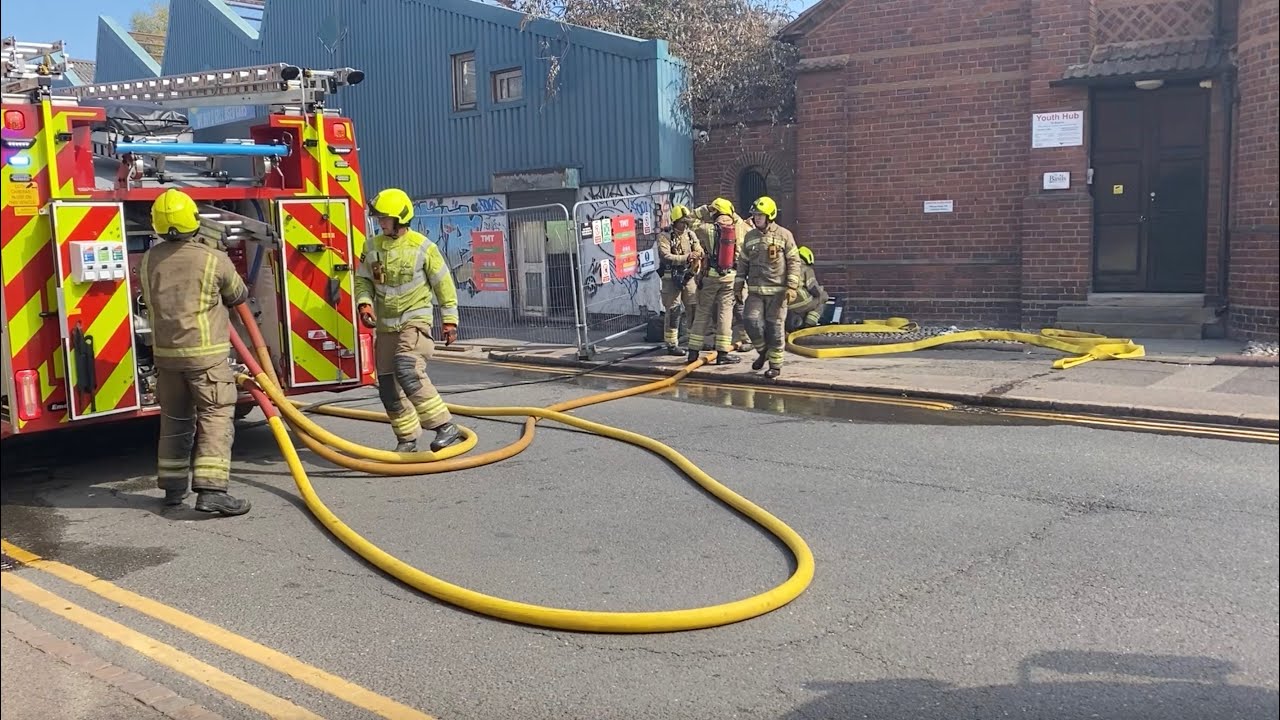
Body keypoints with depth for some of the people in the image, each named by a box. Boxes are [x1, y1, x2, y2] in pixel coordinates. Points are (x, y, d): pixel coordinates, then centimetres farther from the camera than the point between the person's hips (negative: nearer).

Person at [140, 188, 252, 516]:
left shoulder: (149, 260, 3)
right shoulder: (214, 260, -10)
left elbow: (150, 301, 17)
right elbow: (238, 295, 6)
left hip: (166, 353, 5)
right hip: (207, 354, -5)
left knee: (174, 420, 16)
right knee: (216, 418, -4)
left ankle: (173, 488, 24)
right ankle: (210, 490, -14)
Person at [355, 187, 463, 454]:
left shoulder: (422, 247, -8)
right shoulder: (372, 246, 5)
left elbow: (443, 283, -1)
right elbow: (363, 280, 13)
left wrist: (449, 319, -1)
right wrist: (364, 304, -6)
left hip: (415, 319, -6)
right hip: (386, 325, 6)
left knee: (408, 371, -26)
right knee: (388, 384, 5)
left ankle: (445, 426, -20)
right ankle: (407, 438, 18)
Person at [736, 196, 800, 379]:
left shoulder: (784, 235, -2)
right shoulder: (750, 236, 11)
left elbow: (794, 261, -2)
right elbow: (743, 262, 18)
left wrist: (792, 286, -10)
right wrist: (739, 284, 13)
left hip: (777, 290, -4)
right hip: (755, 290, 4)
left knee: (775, 326, -1)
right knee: (750, 319, -11)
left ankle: (775, 364, 11)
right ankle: (763, 350, 15)